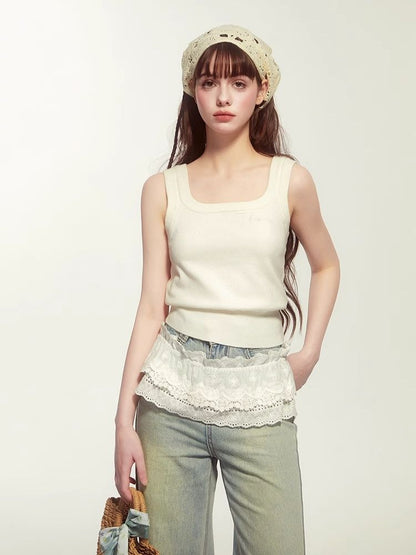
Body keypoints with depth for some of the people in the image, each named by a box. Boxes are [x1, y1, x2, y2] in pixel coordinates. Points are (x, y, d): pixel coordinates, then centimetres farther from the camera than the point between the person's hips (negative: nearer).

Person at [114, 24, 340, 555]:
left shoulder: (290, 181, 3)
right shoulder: (163, 189, 4)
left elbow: (326, 266, 19)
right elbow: (152, 307, 2)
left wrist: (309, 354, 7)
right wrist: (124, 420, -2)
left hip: (259, 396, 0)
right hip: (173, 390, 1)